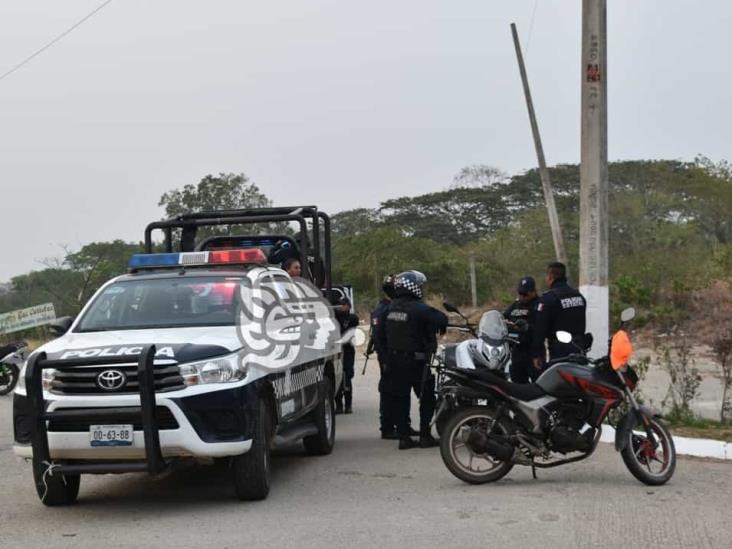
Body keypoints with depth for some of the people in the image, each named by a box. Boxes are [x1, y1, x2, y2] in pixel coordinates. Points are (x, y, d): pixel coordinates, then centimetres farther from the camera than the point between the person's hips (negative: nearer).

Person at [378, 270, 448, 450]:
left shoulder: (389, 309, 6)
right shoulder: (419, 308, -15)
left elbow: (381, 335, 12)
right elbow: (441, 320, -17)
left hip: (394, 361, 6)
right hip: (416, 361, -6)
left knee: (399, 399, 9)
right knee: (427, 398, 6)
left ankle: (403, 436, 8)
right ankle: (425, 436, 4)